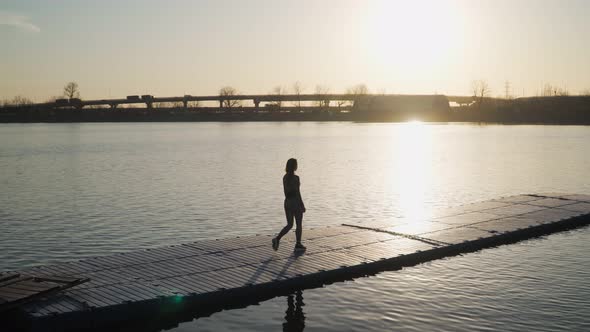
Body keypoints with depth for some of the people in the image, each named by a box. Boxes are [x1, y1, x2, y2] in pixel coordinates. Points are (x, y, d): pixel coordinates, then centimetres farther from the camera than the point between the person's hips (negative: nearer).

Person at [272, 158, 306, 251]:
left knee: (289, 225, 11)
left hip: (287, 202, 7)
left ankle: (277, 239, -9)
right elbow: (297, 193, -18)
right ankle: (298, 244, 17)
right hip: (296, 203, -7)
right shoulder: (296, 178, -17)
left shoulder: (285, 177, 6)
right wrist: (302, 205, -11)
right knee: (299, 224, 10)